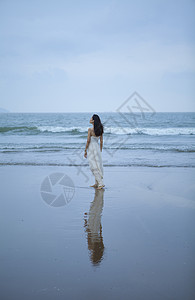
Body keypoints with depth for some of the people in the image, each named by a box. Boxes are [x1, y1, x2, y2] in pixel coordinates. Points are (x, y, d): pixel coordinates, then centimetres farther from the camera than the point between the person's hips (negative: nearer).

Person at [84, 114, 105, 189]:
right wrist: (100, 151, 16)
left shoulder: (90, 129, -15)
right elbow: (101, 141, 7)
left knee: (94, 166, -2)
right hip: (97, 147, 7)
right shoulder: (100, 129, 3)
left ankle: (101, 183, -7)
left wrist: (85, 151, -5)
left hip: (91, 148, -7)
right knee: (98, 165, 14)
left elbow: (88, 141, -14)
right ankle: (97, 183, 20)